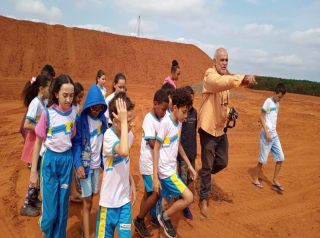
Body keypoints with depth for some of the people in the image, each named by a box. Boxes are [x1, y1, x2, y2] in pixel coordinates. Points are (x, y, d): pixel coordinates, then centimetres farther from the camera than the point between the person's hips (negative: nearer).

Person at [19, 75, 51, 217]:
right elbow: (26, 125, -25)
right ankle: (26, 206, 16)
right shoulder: (35, 103, -20)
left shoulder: (44, 102, 4)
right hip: (35, 141, -8)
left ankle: (34, 199, 33)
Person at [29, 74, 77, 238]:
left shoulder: (73, 113, -3)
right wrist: (33, 171, -4)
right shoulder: (48, 113, -12)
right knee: (50, 207, 5)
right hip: (50, 160, -2)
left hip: (67, 159, 2)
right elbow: (38, 142, -5)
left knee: (63, 205, 11)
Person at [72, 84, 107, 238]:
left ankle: (84, 225, 34)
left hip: (97, 163, 4)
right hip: (85, 164, -4)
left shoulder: (102, 119, 1)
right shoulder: (81, 120, -13)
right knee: (87, 201, 1)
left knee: (92, 196, 13)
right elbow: (76, 143, -13)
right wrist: (78, 164, -22)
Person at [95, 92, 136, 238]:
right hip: (110, 199, -5)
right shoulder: (108, 136, -22)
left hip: (125, 197, 5)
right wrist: (124, 122, -37)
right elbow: (124, 151, -44)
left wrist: (132, 184, 10)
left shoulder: (130, 135, -2)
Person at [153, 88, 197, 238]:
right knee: (188, 198, -8)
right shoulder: (166, 122, -19)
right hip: (165, 171, -8)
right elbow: (156, 149, -17)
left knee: (170, 201, 16)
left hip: (172, 169, 8)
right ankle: (164, 217, 12)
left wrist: (189, 165, 19)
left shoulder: (179, 122, 5)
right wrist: (155, 177, -17)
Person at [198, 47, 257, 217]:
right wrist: (243, 79, -48)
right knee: (208, 166, 4)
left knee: (222, 162, 16)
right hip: (208, 129, -8)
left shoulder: (225, 78, 11)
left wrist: (229, 112, 8)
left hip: (221, 129, 8)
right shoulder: (210, 76, -15)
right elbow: (221, 82, -40)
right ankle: (204, 199, 22)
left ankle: (202, 175, 43)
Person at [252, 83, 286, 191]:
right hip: (267, 134, -7)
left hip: (274, 135, 7)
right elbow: (261, 117, -12)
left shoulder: (277, 103, 13)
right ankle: (255, 179, 18)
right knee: (263, 159, 1)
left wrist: (274, 132, 10)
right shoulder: (268, 101, -9)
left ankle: (275, 181, 17)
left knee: (280, 158, 6)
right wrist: (266, 132, -17)